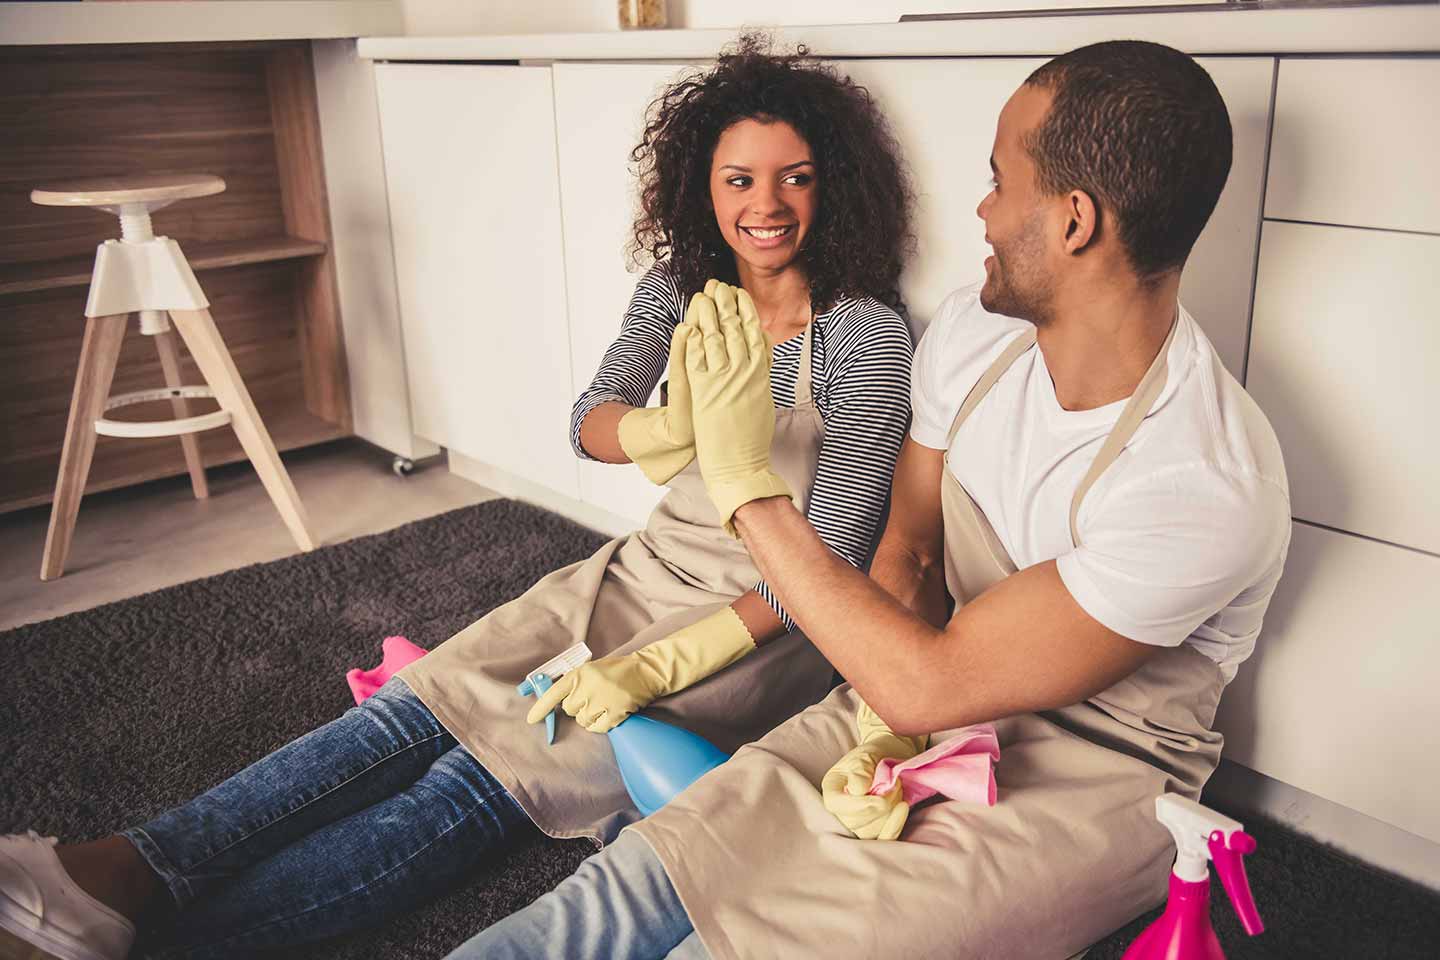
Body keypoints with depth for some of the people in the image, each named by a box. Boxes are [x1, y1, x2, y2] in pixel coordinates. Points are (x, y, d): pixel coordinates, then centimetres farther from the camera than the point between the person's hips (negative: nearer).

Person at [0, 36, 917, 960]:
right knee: (429, 702, -15)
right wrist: (667, 432, -36)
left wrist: (657, 667, -25)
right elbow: (587, 422, -10)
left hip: (763, 626, -5)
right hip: (646, 572, 6)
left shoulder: (869, 337, -13)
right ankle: (139, 865, -23)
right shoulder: (682, 285, 3)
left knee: (500, 764, -23)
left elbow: (833, 557, -17)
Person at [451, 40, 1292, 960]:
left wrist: (745, 478, -24)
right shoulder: (973, 329, -6)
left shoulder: (1207, 489, -29)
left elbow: (923, 684, -27)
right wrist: (877, 734, -13)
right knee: (634, 885, -15)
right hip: (939, 698, 6)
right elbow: (907, 554, 4)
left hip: (1092, 781, -5)